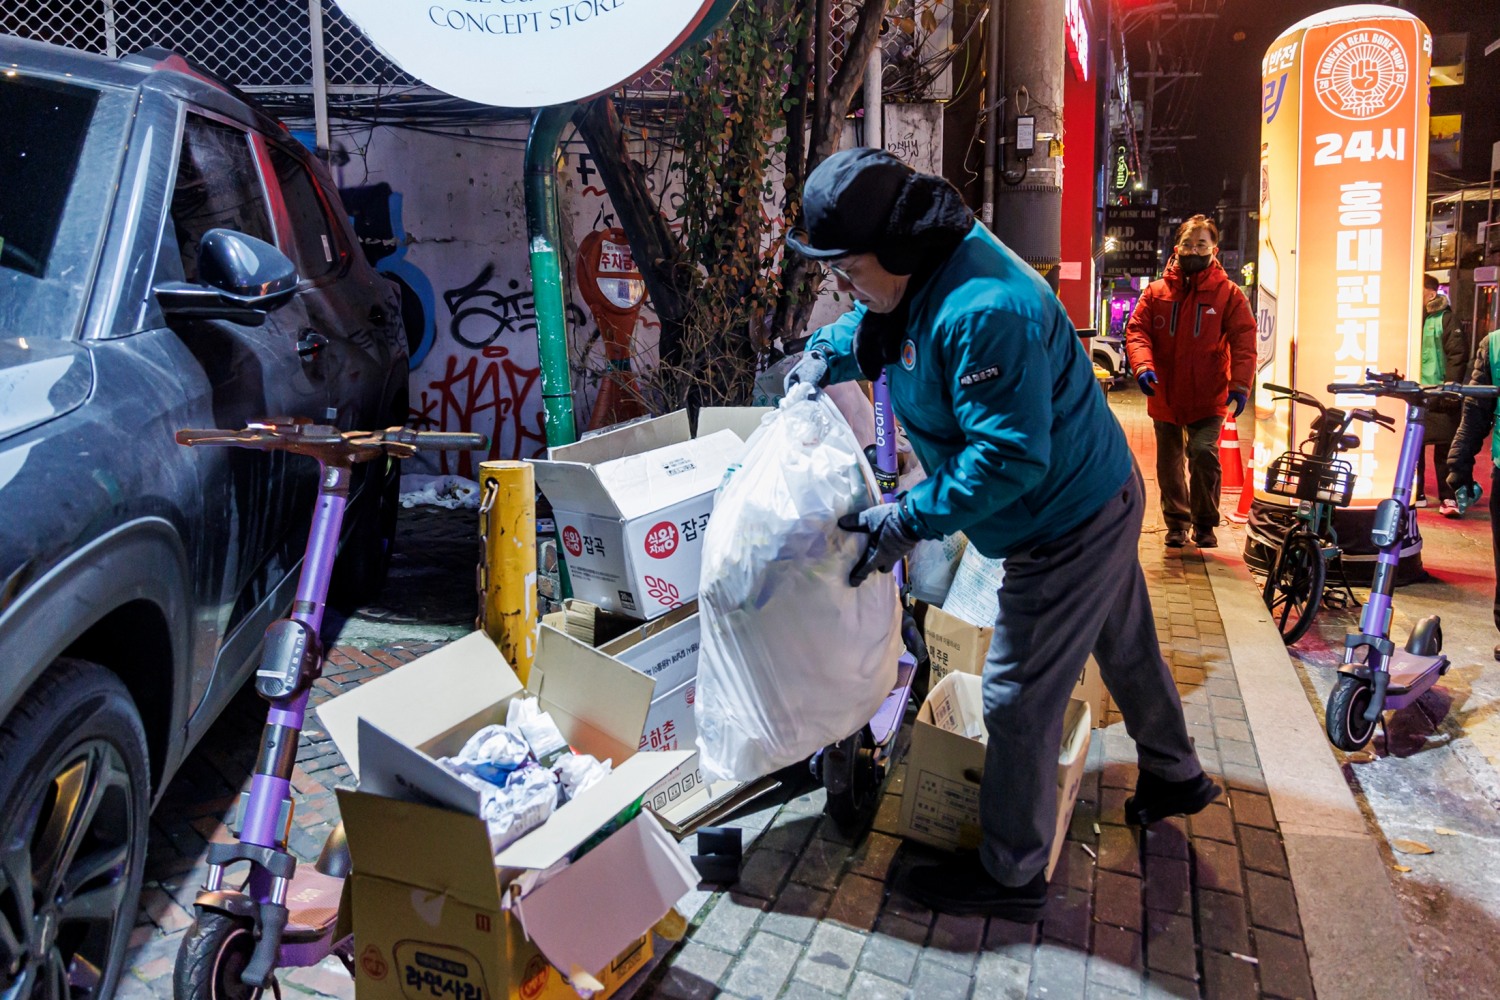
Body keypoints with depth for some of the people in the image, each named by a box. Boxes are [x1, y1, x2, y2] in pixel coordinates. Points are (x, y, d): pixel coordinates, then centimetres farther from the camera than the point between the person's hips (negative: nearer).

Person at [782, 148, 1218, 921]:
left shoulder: (984, 312, -34)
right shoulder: (920, 275, -2)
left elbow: (1009, 457, -35)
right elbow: (869, 324, 20)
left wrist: (909, 520, -30)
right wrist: (827, 353, 0)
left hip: (1068, 525, -10)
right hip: (1094, 497, 10)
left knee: (1019, 700, 0)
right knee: (1125, 647, 28)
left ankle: (1010, 876, 18)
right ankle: (1175, 776, 52)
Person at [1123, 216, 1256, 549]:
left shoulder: (1228, 293, -1)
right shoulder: (1156, 291, 3)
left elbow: (1243, 340, -5)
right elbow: (1137, 330, -2)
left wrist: (1240, 384, -17)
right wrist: (1142, 366, -21)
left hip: (1208, 397, -3)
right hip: (1165, 397, 3)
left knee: (1204, 453, -18)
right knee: (1169, 465, 13)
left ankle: (1205, 524, 3)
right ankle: (1176, 524, 32)